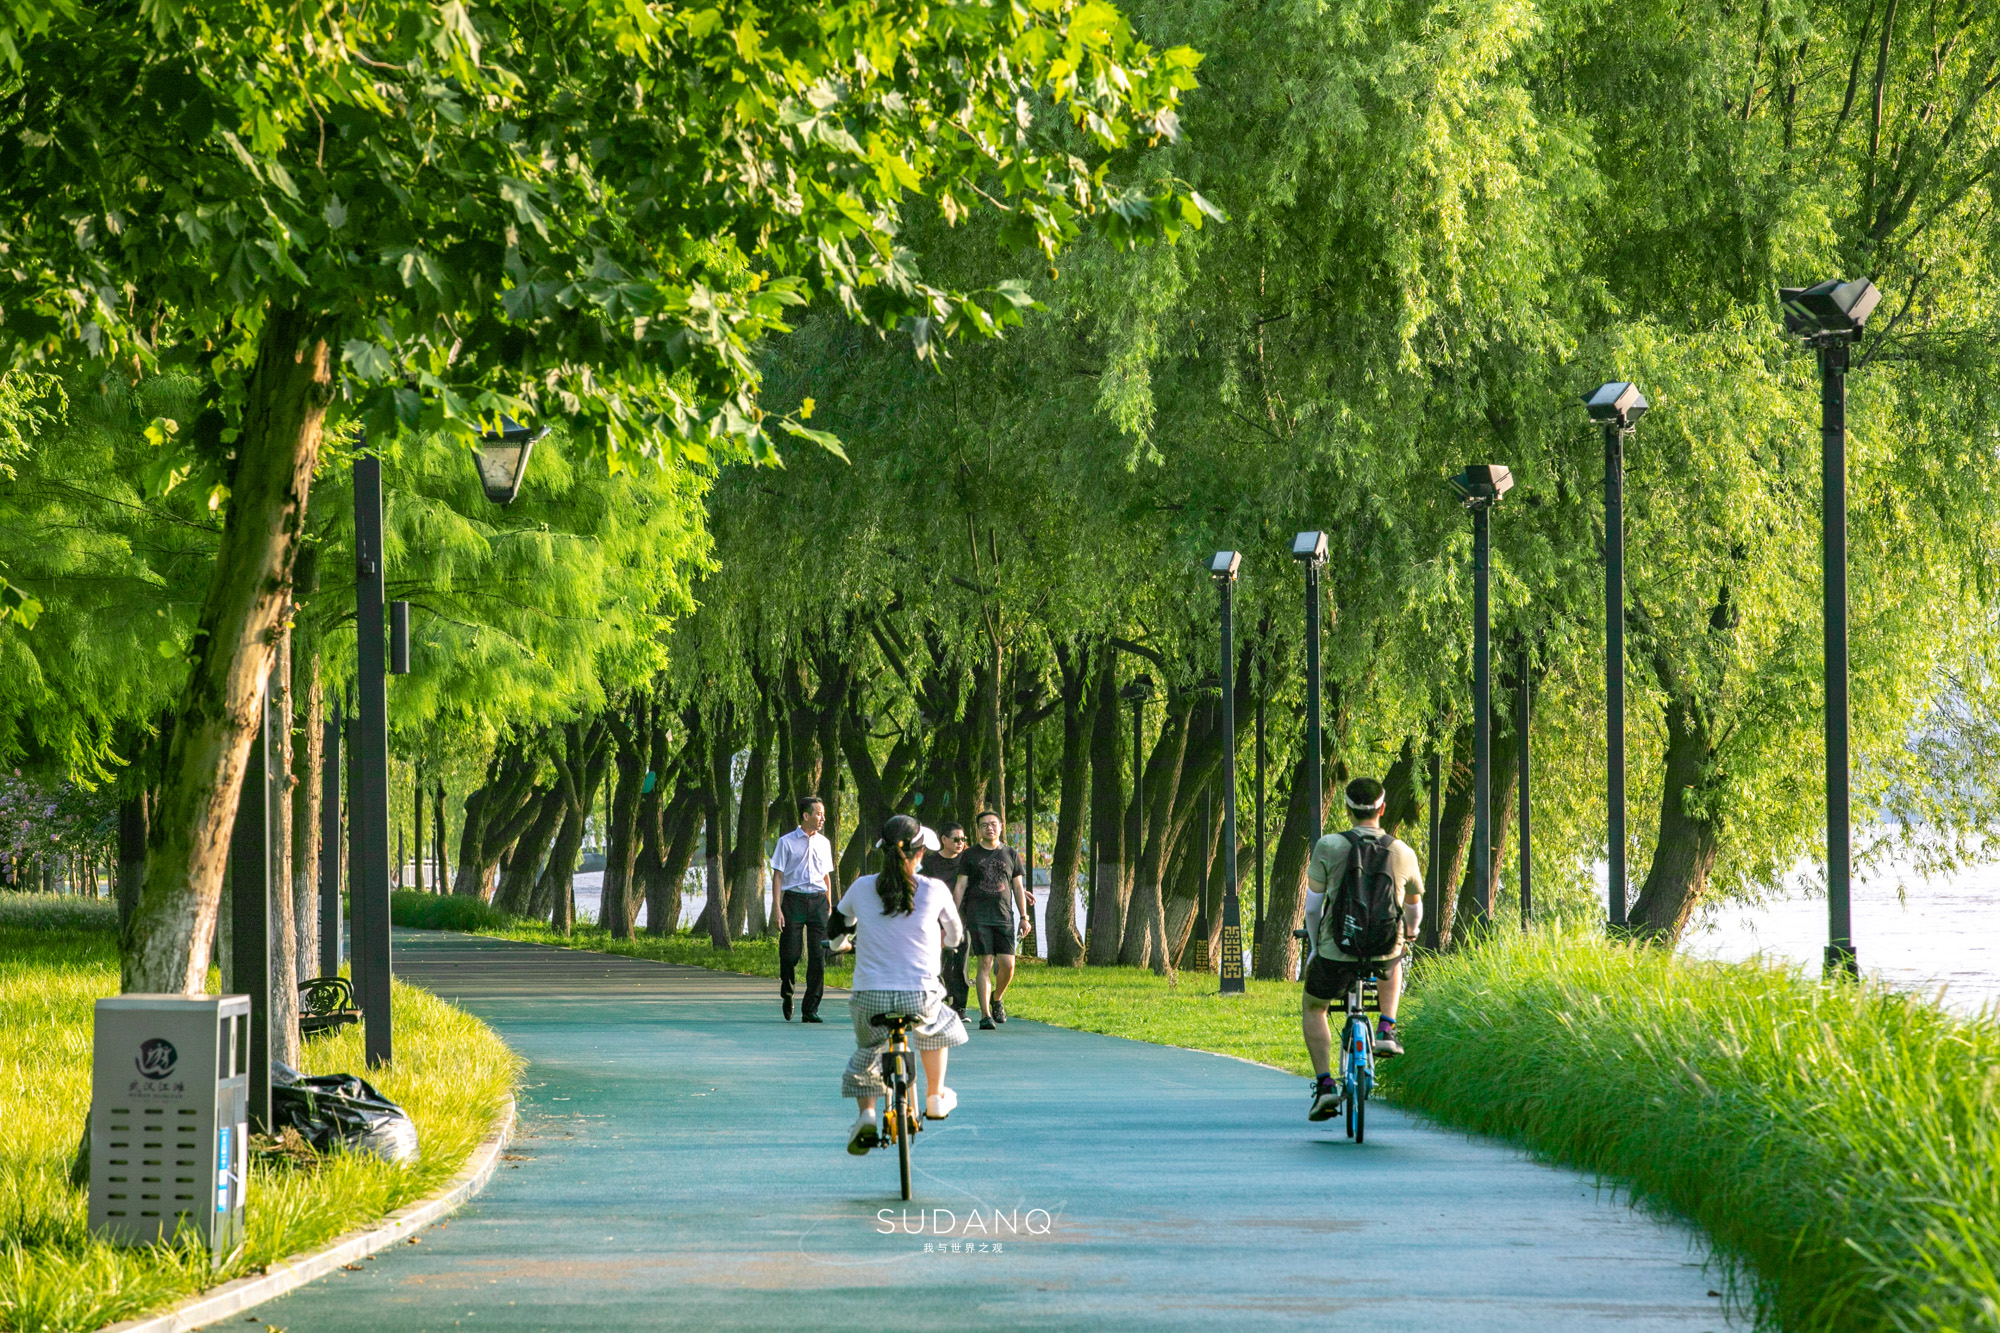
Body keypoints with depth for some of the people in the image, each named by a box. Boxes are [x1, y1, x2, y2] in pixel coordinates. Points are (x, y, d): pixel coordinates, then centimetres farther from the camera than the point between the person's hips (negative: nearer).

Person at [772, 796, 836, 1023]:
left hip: (818, 901, 3)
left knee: (818, 957, -3)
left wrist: (829, 908, 15)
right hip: (794, 899, -3)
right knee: (790, 953, -7)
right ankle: (786, 994, 23)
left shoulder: (823, 843, 15)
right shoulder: (787, 842, 1)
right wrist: (778, 909, -10)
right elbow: (777, 876, -1)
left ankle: (810, 1009, 2)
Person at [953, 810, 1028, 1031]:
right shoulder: (969, 855, 6)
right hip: (977, 917, -2)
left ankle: (996, 999, 23)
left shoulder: (1011, 855, 13)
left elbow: (1018, 888, 14)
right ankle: (985, 1015, -9)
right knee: (985, 964, -9)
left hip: (1004, 917, 2)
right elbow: (960, 887, 4)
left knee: (1007, 965, -6)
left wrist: (1024, 917, 6)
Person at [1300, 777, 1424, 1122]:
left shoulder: (1329, 847, -9)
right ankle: (1386, 1030, 22)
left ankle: (1324, 1084, 10)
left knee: (1313, 1008, 24)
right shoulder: (1402, 853, -1)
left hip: (1337, 952, -2)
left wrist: (1314, 947, 17)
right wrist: (1409, 935, 38)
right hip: (1386, 951, 2)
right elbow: (1415, 906, 16)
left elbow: (1313, 904, 1)